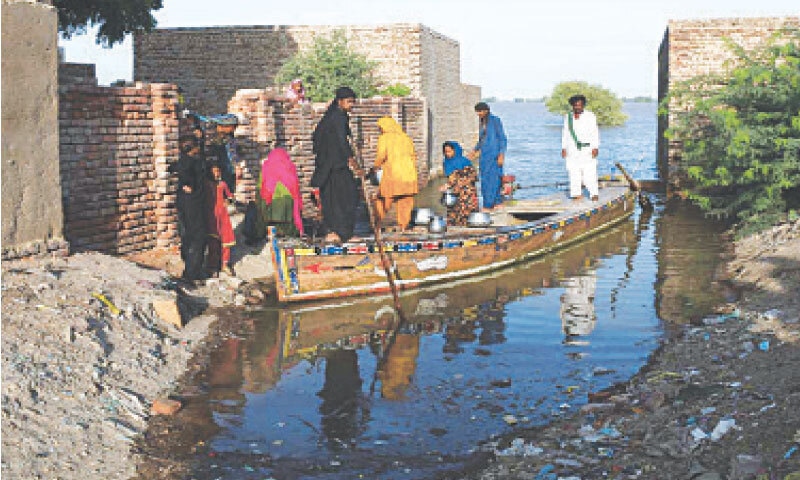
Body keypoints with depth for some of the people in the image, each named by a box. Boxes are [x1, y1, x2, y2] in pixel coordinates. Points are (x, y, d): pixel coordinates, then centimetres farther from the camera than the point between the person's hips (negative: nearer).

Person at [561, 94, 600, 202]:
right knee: (574, 173, 0)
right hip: (573, 149, 3)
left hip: (587, 148, -3)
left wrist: (595, 147, -8)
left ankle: (594, 193, -3)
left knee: (590, 172, -8)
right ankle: (576, 193, 6)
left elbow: (595, 133, 0)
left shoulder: (590, 116, 4)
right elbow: (565, 133, 15)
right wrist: (563, 148, 9)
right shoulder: (568, 117, 12)